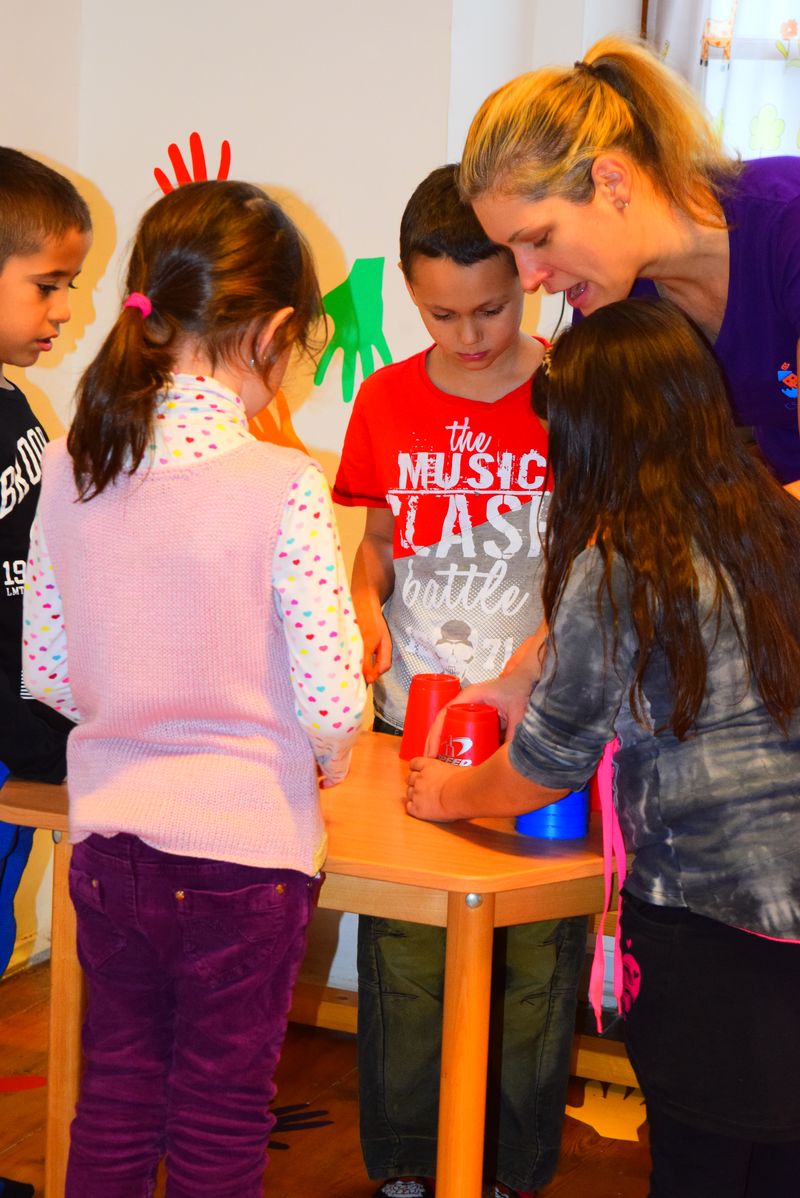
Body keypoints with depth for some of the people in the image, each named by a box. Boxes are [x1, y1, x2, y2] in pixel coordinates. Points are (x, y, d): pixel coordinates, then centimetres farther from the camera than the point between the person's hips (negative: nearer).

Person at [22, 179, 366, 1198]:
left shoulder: (68, 466, -2)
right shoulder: (282, 484, -17)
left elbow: (46, 671, 4)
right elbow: (332, 703, -17)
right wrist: (326, 758, 5)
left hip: (107, 837, 4)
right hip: (243, 845, -4)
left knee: (113, 1100, 20)